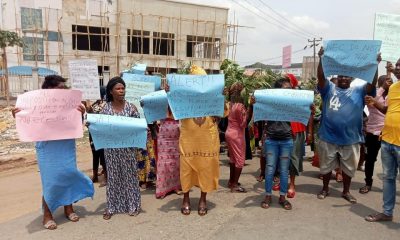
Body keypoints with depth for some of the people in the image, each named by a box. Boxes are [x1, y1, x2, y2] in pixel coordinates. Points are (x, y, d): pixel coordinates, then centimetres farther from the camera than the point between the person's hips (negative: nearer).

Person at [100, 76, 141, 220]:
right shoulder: (106, 108, 1)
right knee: (113, 176, 9)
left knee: (129, 175, 7)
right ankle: (112, 206, 21)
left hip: (128, 147, -1)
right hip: (111, 147, 1)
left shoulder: (131, 107, -2)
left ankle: (132, 205, 21)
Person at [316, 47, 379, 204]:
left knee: (349, 168, 15)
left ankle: (346, 191, 34)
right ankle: (325, 189, 32)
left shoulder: (358, 91, 5)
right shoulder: (329, 88, 2)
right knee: (326, 166, 13)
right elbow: (321, 76, -12)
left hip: (350, 139, 2)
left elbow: (372, 83, -9)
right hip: (328, 137, -1)